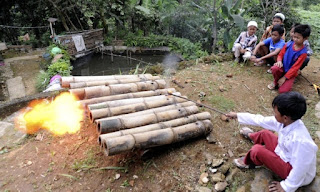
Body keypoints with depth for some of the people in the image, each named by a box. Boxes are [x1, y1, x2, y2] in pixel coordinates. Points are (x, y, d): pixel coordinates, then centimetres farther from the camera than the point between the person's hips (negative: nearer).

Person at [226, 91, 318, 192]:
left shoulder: (300, 140, -40)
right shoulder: (286, 121, -17)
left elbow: (300, 169, -30)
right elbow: (260, 120, -4)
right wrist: (237, 115, 4)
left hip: (294, 172, -7)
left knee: (257, 150, -20)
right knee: (264, 133, 14)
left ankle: (248, 162, 16)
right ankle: (251, 136, 51)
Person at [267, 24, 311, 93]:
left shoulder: (303, 52, -15)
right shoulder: (289, 44, -5)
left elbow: (295, 67, -16)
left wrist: (284, 78, -20)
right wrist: (279, 61, -19)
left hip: (290, 73, -3)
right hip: (282, 68, 3)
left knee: (283, 91, -25)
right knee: (275, 68, -36)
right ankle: (275, 82, -4)